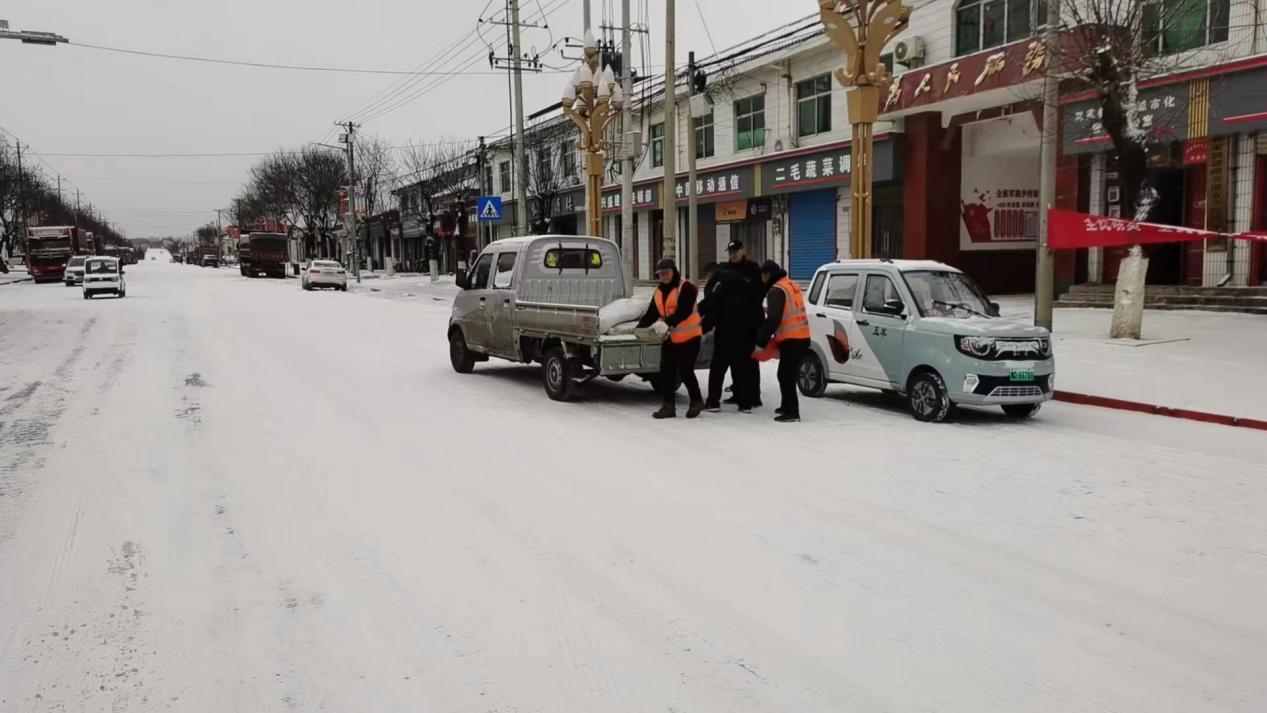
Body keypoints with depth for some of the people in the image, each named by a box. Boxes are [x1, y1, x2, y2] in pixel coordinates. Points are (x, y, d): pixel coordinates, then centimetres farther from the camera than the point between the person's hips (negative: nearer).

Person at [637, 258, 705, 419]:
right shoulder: (659, 292, 10)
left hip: (689, 336, -7)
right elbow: (651, 314, 5)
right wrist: (640, 326, -10)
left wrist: (668, 322, -35)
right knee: (666, 371, 2)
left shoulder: (686, 288, -14)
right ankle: (669, 406, 8)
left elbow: (684, 311, -25)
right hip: (670, 338, 7)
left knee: (685, 371, -5)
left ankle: (696, 401, 15)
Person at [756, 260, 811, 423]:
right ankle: (787, 406, 30)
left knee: (785, 375, -6)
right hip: (803, 337, 9)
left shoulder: (776, 290, -12)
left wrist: (761, 342, -16)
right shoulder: (792, 285, 17)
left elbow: (773, 320, -20)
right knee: (788, 374, 20)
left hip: (791, 340, -9)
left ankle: (792, 412, -8)